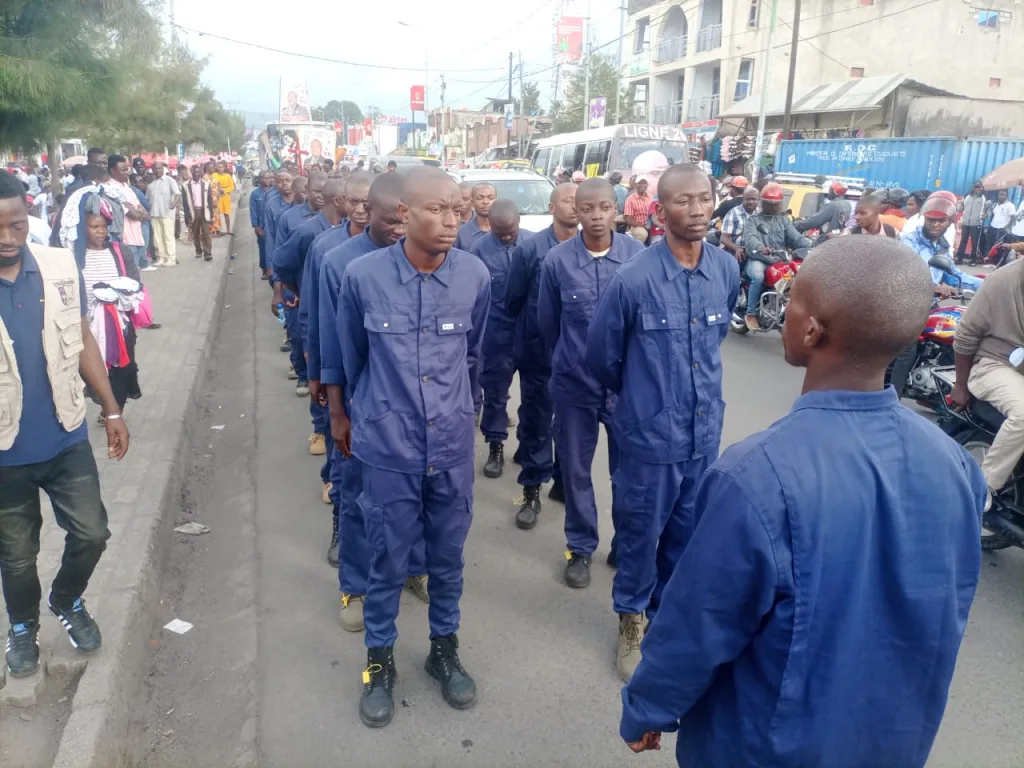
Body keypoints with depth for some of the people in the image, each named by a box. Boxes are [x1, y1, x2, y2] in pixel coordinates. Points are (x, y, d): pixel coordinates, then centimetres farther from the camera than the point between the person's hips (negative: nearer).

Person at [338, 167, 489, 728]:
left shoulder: (475, 276, -8)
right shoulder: (362, 276, -12)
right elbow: (352, 358, 5)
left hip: (453, 446, 2)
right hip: (388, 448, -1)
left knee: (447, 556, 17)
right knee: (388, 560, 13)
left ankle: (444, 648, 40)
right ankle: (379, 657, 37)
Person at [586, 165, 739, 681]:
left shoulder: (727, 270, -3)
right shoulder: (633, 280, -17)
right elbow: (601, 356, -4)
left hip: (706, 431, 4)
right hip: (650, 434, -4)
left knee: (687, 533, 19)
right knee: (640, 534, 12)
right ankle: (633, 620, 35)